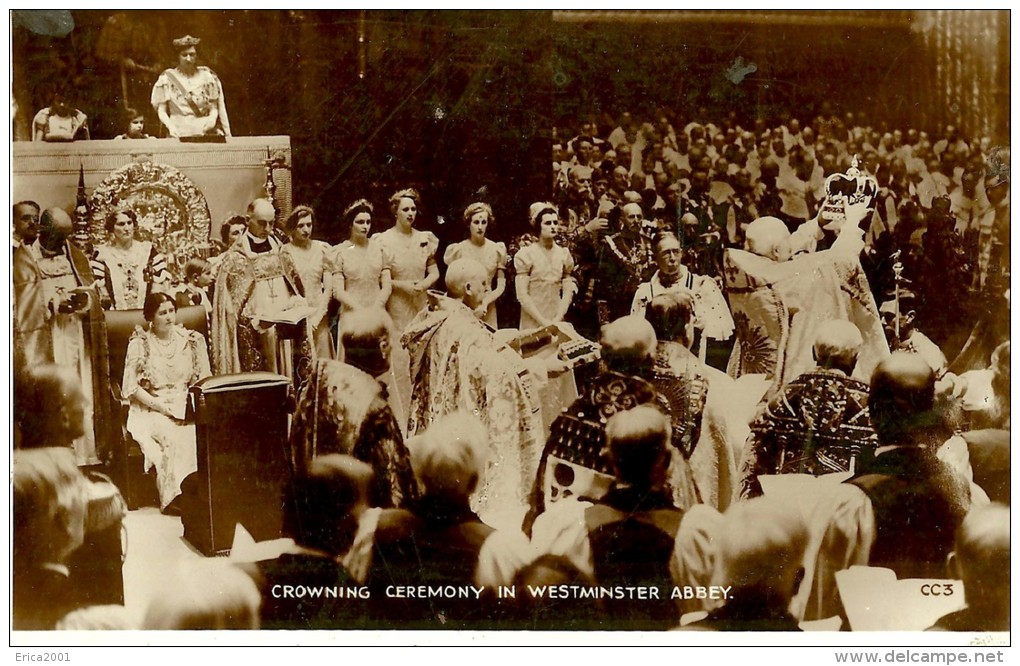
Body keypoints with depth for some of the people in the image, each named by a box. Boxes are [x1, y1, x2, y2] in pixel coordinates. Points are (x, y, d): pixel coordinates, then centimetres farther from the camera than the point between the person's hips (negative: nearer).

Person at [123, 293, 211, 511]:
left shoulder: (192, 340, 10)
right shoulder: (140, 343, 2)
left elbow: (205, 380, 9)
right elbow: (131, 387, -3)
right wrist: (161, 406, -15)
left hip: (186, 408, 2)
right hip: (151, 410, -2)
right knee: (172, 435, -33)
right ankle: (174, 495, -27)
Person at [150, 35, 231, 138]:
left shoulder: (206, 76, 13)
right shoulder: (167, 78, 9)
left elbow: (214, 108, 12)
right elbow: (161, 111, 7)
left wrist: (212, 119, -9)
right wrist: (170, 126, -12)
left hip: (204, 131, 1)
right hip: (178, 134, -1)